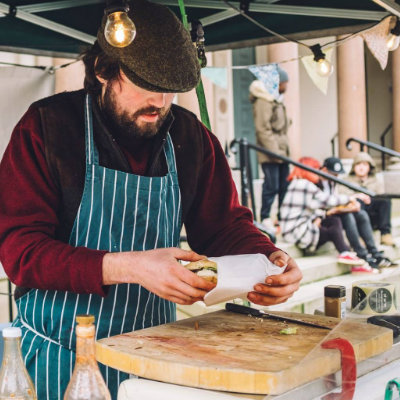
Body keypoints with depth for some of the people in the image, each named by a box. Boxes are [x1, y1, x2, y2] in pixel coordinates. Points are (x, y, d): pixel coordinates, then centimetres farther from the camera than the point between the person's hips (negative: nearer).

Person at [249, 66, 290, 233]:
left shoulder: (277, 100, 20)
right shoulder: (263, 101, -11)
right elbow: (263, 128, -17)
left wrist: (284, 149, 19)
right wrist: (274, 150, -20)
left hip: (281, 151, 10)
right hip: (270, 154, -10)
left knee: (284, 186, 11)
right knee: (271, 186, -9)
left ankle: (283, 217, 19)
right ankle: (265, 219, 0)